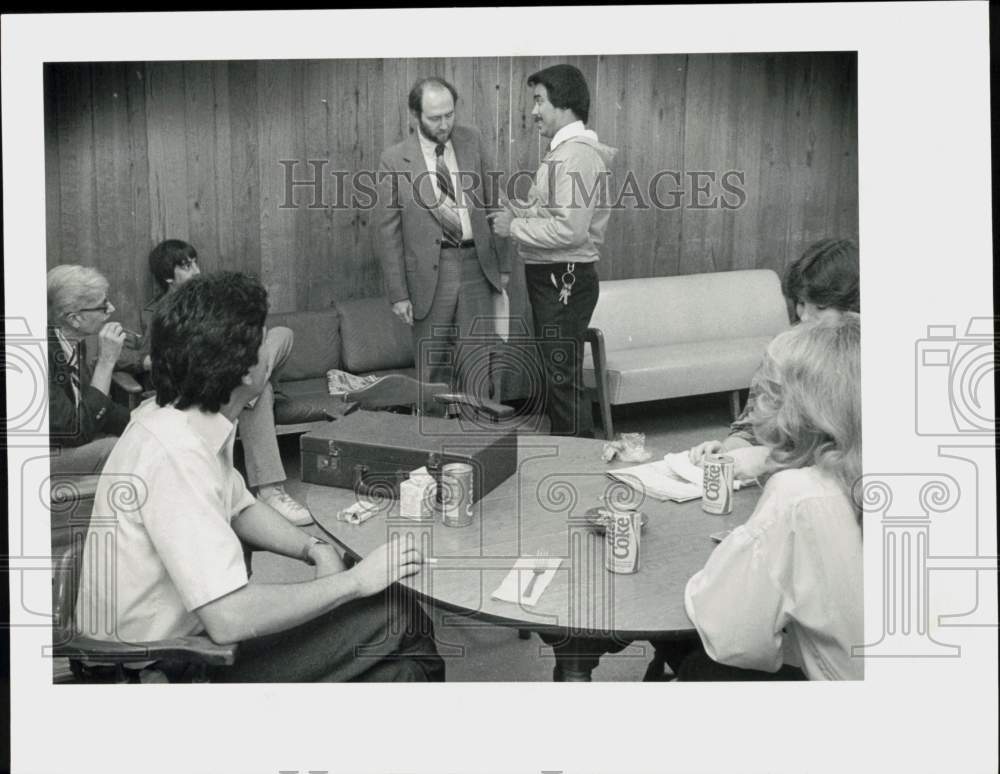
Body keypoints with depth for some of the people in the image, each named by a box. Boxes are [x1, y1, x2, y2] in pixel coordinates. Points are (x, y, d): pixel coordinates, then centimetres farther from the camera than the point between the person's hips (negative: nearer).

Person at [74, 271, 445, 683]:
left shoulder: (176, 418, 1)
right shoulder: (176, 456, -28)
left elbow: (240, 507, 17)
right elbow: (230, 619, -33)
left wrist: (314, 548, -1)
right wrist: (355, 581, -22)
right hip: (166, 670, -9)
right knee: (399, 617, -11)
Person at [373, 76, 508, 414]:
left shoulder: (471, 142, 5)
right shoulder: (394, 160, -4)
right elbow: (385, 230, -4)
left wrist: (503, 262, 9)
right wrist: (398, 293, -7)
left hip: (476, 266, 2)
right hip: (430, 273, -2)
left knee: (478, 364, 2)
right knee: (433, 367, 7)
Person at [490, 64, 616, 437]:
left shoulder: (577, 155, -18)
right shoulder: (562, 151, 14)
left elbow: (569, 230, -26)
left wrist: (514, 228, -16)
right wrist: (512, 211, 1)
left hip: (565, 281, -10)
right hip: (549, 277, 10)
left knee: (564, 379, -4)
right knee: (554, 375, 18)